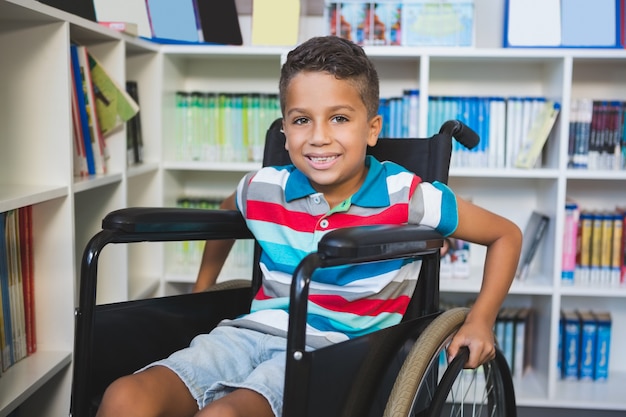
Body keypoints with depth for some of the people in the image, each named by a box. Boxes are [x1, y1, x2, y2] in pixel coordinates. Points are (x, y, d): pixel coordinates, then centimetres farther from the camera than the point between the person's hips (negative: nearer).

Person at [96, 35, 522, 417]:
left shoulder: (404, 197, -7)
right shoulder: (262, 189, 4)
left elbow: (506, 234, 4)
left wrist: (480, 321, -4)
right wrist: (201, 293, 28)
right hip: (248, 333, 4)